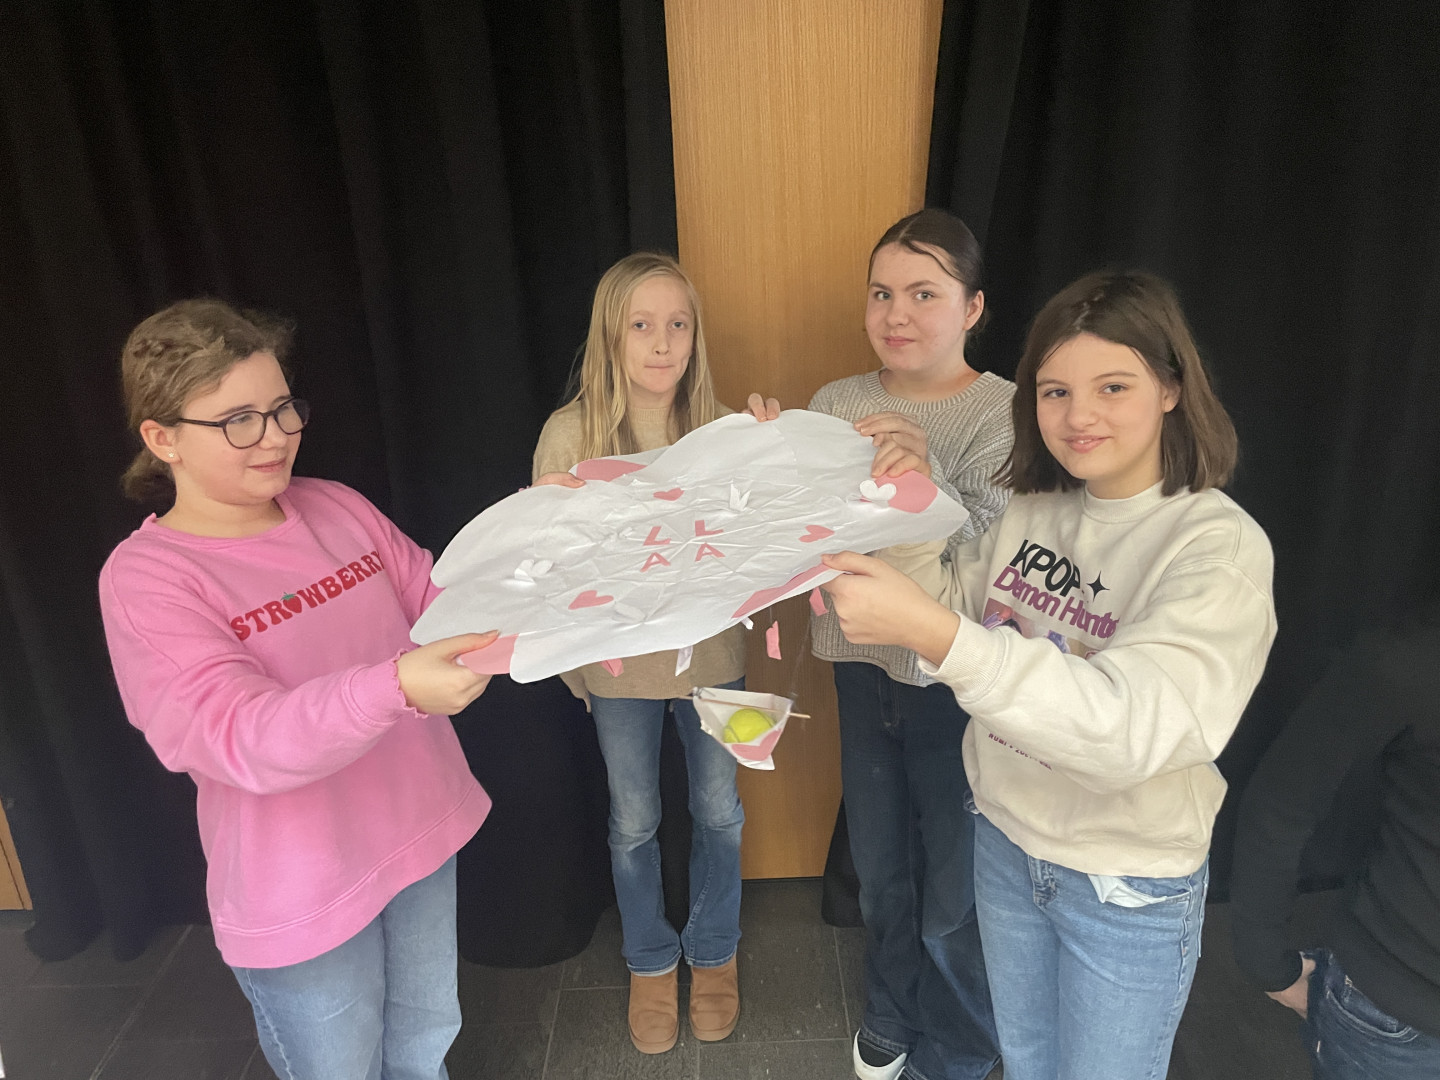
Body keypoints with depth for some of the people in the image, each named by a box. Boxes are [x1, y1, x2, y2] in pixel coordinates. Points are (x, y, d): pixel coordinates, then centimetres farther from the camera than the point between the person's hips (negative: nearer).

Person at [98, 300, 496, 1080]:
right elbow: (241, 738, -28)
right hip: (301, 897, -4)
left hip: (422, 834, 5)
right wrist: (395, 686, -45)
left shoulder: (335, 506, -3)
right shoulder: (146, 577, -18)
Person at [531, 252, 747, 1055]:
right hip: (619, 664, -1)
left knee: (719, 812, 17)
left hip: (710, 654, 1)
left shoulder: (721, 427, -9)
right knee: (635, 822, 17)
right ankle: (651, 962, 44)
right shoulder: (570, 433, -12)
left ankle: (714, 951, 45)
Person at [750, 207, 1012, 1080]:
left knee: (953, 902, 11)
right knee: (881, 874, 24)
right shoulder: (835, 404, 2)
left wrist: (929, 481, -37)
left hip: (961, 685, -4)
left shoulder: (1009, 414, -12)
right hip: (862, 667, 5)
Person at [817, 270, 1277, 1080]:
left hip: (1131, 888, -5)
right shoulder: (1031, 510, -5)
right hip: (1006, 842, 5)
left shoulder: (1220, 545, -22)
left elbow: (1131, 730, -35)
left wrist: (934, 633, -46)